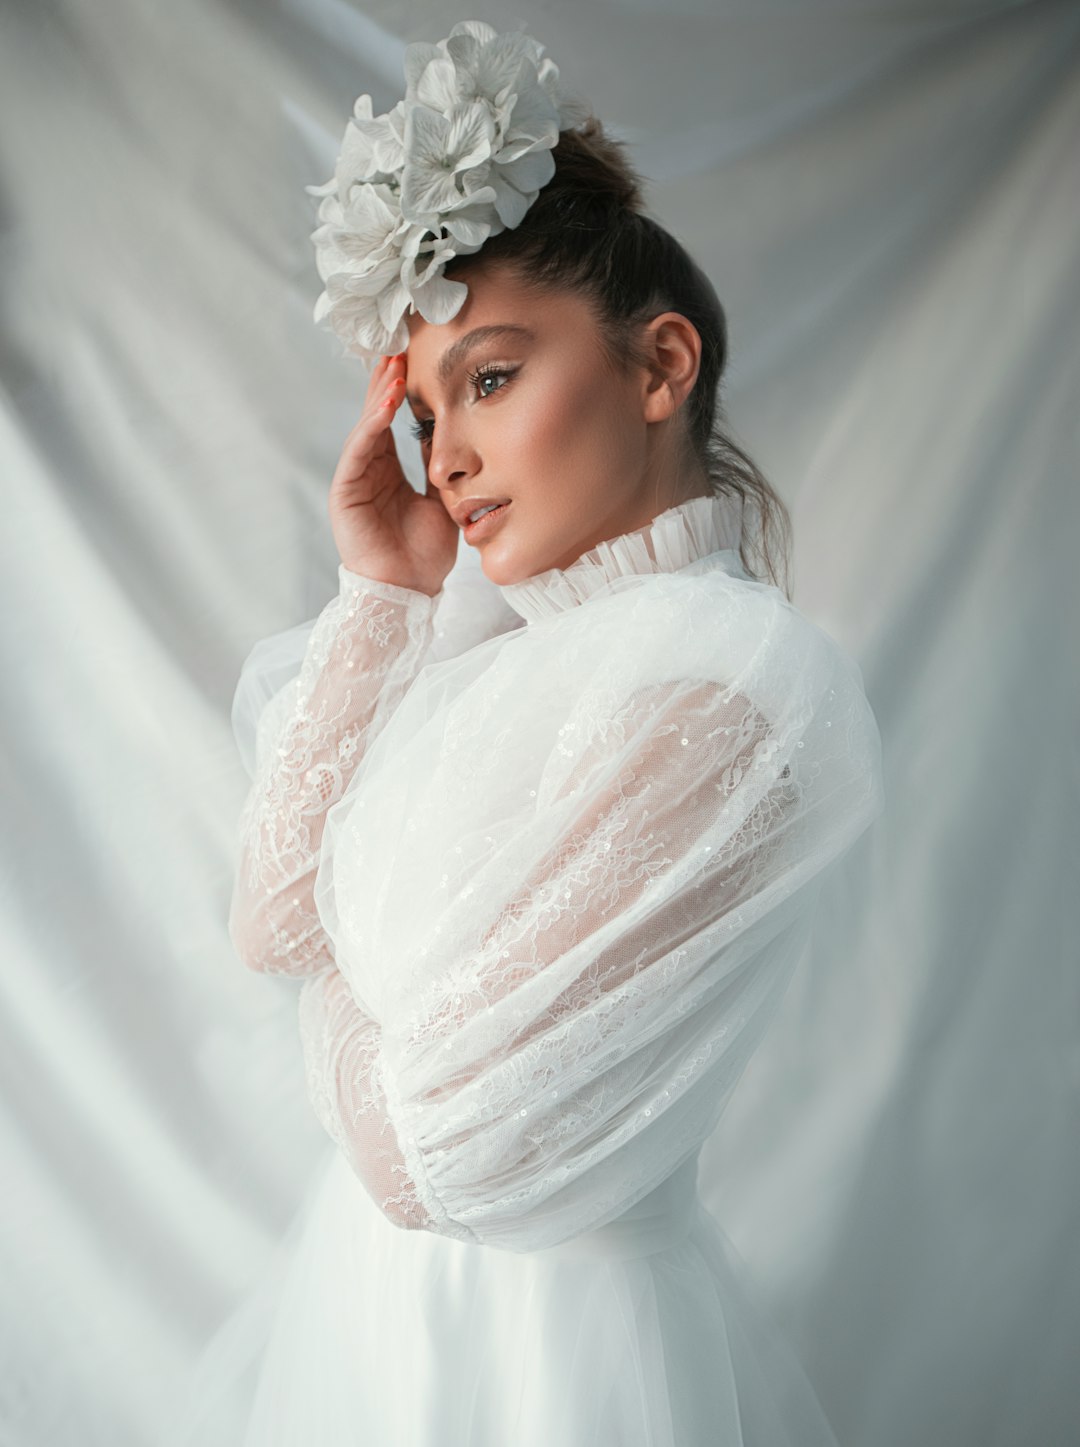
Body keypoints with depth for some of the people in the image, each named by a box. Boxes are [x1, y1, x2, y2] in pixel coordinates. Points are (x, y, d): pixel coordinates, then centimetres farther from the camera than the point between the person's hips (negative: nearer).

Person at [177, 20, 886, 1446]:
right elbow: (270, 920, 0)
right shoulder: (509, 654, 0)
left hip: (539, 1330, -7)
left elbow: (428, 1147, -25)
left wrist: (336, 962, -4)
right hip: (380, 1278, 7)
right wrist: (380, 595, -5)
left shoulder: (727, 683, -26)